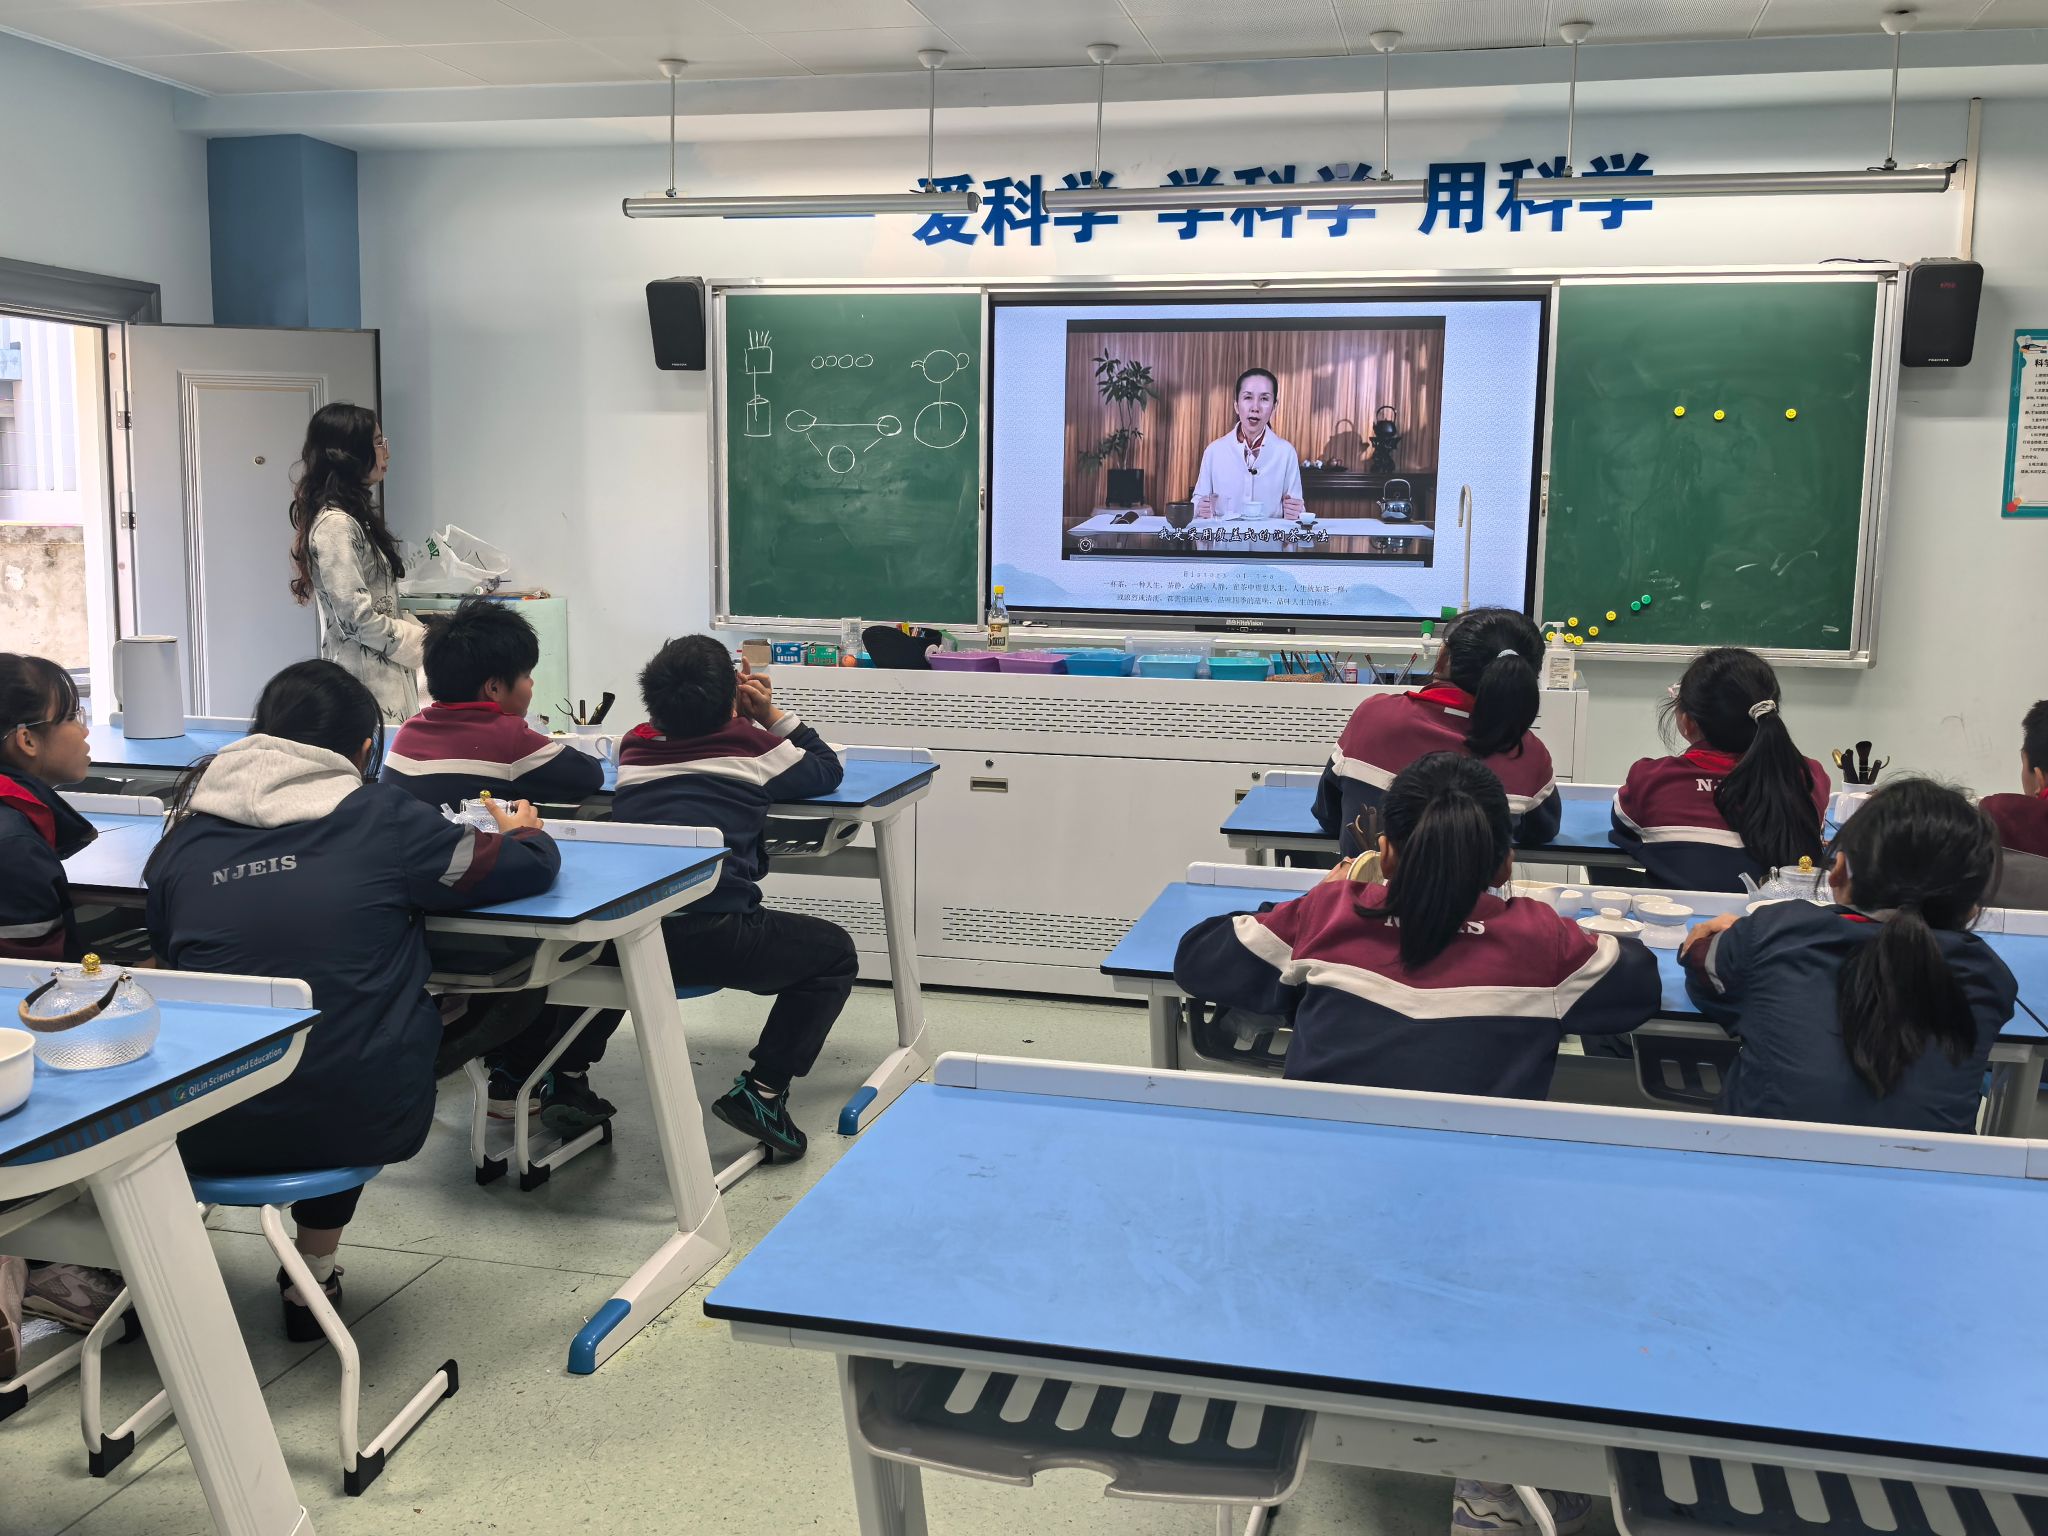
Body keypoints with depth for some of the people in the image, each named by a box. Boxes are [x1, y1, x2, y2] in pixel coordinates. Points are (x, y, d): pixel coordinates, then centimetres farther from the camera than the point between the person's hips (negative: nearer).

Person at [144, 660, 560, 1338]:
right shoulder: (382, 820, -6)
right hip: (359, 1124, -2)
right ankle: (313, 1278, 38)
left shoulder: (188, 830, 3)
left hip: (206, 1133, 2)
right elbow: (532, 866, 4)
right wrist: (525, 831, 27)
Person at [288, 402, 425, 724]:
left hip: (384, 677, 9)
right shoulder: (334, 525, -14)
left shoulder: (354, 519, 16)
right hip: (365, 682, -9)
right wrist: (424, 642, -9)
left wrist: (421, 629, 9)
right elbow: (358, 618, -19)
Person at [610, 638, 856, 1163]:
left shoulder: (634, 746, 15)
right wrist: (772, 715, 23)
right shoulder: (752, 746, 5)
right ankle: (762, 1089, 5)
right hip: (712, 938, -4)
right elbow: (829, 769, 21)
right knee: (835, 953, 18)